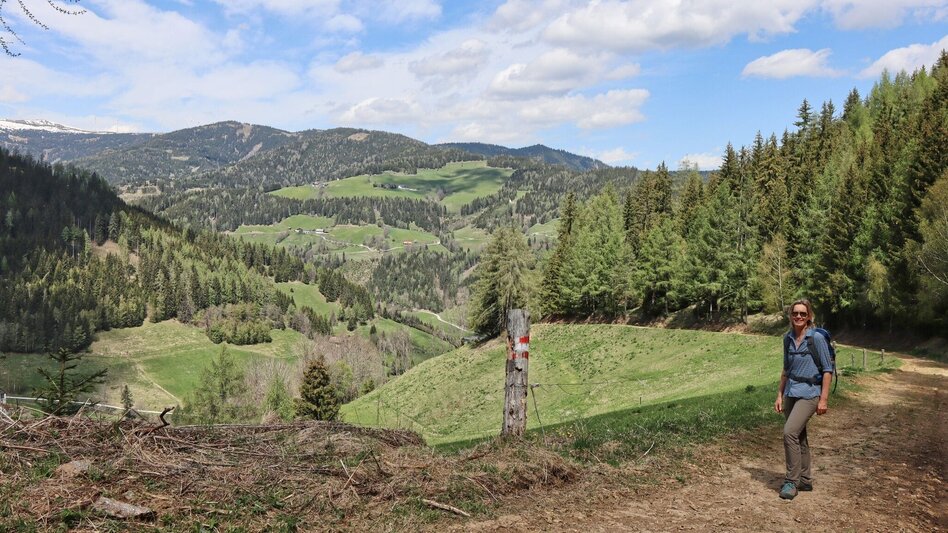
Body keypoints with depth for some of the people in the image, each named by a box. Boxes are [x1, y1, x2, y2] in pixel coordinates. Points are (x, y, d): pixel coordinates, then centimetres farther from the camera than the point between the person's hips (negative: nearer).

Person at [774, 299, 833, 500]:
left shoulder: (816, 338, -10)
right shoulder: (788, 338, 7)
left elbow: (828, 370, -9)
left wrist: (823, 399, -12)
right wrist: (780, 395, 13)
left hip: (809, 393, -6)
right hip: (791, 393, 6)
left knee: (790, 432, -18)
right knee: (799, 437, 12)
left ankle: (792, 481, -8)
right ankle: (805, 480, 24)